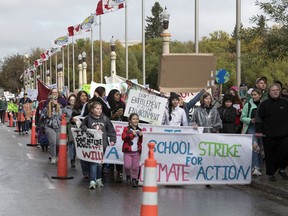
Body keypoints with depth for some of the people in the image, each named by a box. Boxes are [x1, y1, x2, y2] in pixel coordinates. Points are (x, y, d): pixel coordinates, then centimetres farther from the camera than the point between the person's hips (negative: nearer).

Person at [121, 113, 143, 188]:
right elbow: (123, 137, -13)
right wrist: (132, 134, -19)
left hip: (137, 151, 3)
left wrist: (141, 136, -4)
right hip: (128, 151, -3)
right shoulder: (126, 129, 1)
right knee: (127, 166, -10)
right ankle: (128, 176, 16)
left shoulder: (139, 130, 13)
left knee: (136, 167, 2)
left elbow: (142, 141, 15)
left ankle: (134, 179, 12)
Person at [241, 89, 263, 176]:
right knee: (254, 145, -21)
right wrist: (250, 120, -12)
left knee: (260, 148, 10)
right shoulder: (248, 105, 1)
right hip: (251, 128, -3)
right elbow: (242, 117, 3)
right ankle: (255, 167, -24)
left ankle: (259, 167, 25)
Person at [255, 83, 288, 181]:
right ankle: (271, 174, 15)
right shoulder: (264, 104, 2)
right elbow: (259, 118, 0)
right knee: (270, 155, 3)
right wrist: (258, 131, -6)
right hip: (269, 135, -2)